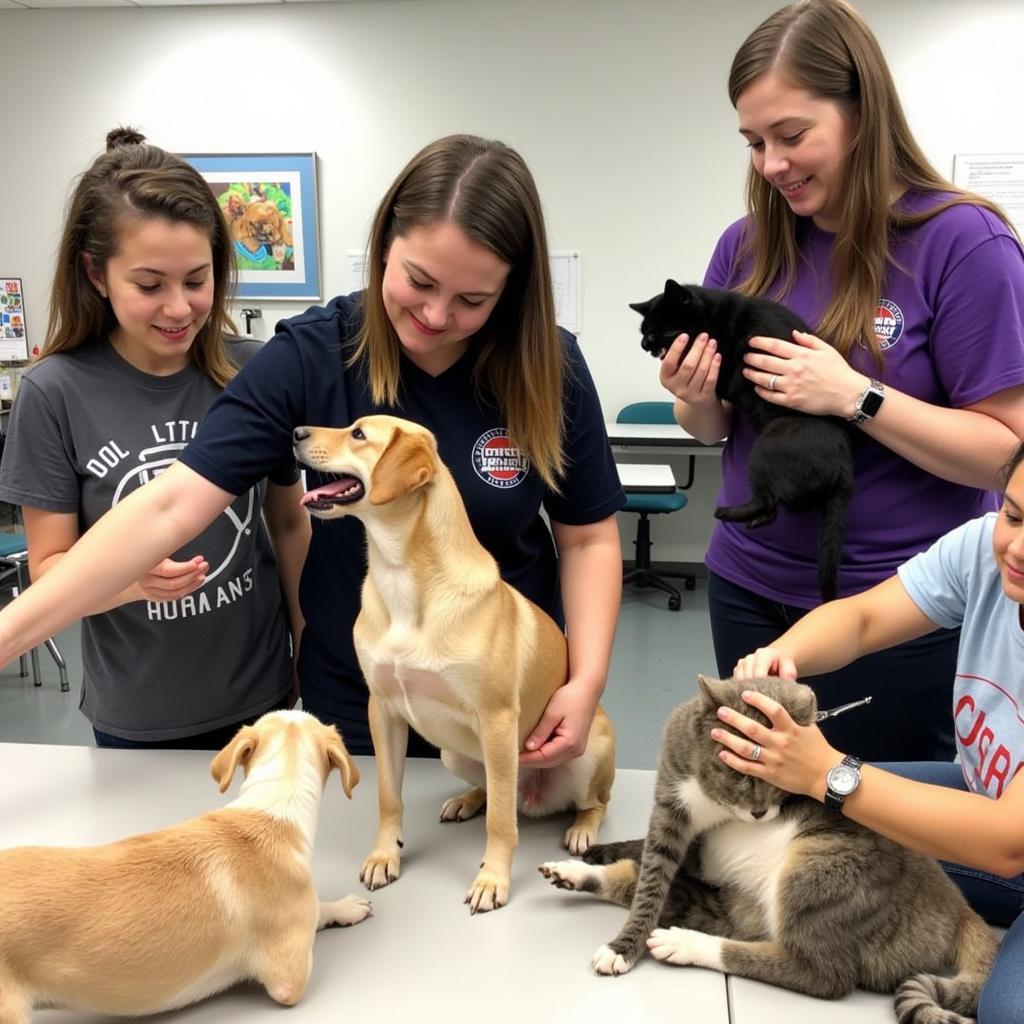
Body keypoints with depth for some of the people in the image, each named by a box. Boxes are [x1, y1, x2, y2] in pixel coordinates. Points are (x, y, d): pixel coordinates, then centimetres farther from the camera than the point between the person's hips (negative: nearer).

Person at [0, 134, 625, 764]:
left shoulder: (546, 368, -14)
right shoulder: (311, 354, -17)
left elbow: (588, 536, -4)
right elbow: (170, 507, -21)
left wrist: (587, 681, -17)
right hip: (354, 703, 0)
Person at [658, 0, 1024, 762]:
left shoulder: (963, 242, -12)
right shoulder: (748, 246, 2)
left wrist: (855, 397, -24)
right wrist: (698, 399, -11)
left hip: (902, 610, -4)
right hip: (750, 591, 5)